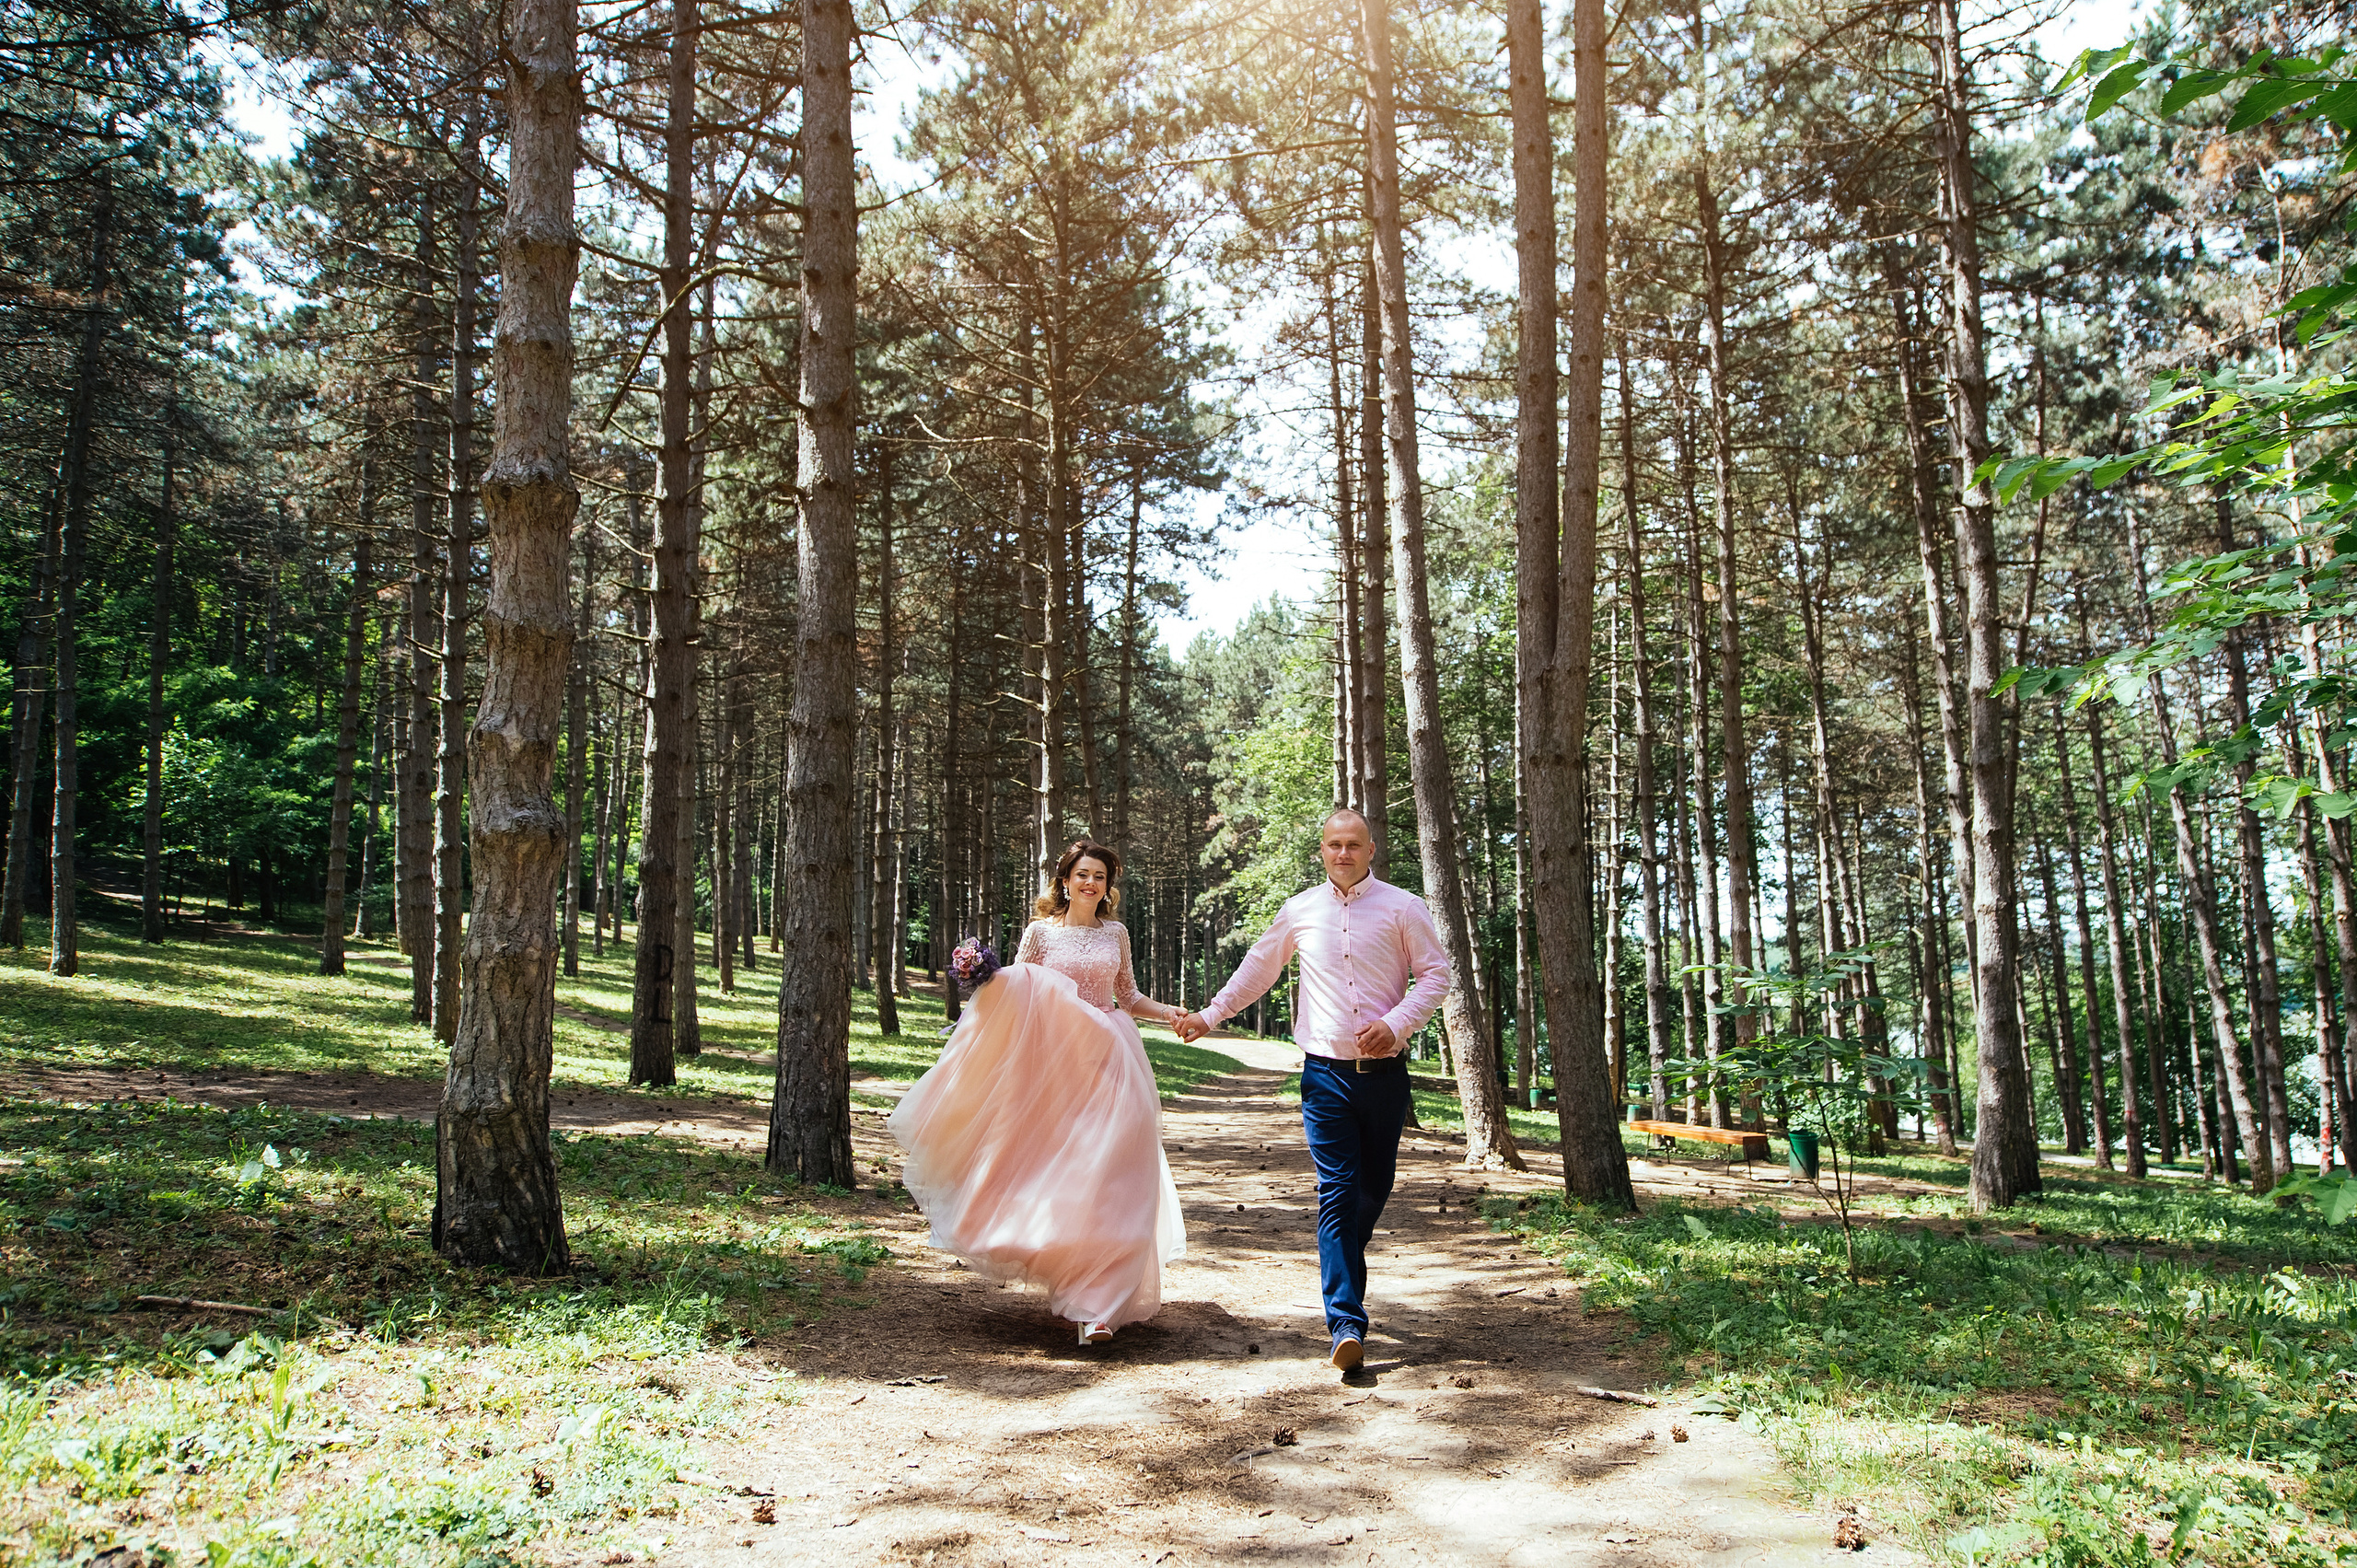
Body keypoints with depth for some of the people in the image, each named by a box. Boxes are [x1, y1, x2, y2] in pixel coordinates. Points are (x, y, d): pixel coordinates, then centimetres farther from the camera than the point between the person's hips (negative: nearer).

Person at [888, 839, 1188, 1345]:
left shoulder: (1116, 934, 10)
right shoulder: (1041, 931, 3)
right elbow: (1011, 992, 7)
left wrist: (1171, 1014, 5)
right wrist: (982, 978, -12)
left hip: (1107, 1064, 1)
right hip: (1054, 1060, -1)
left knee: (1102, 1181, -7)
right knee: (1055, 1177, -1)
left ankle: (1098, 1302, -7)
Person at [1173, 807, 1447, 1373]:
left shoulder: (1402, 907, 2)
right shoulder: (1300, 911, 7)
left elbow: (1435, 973, 2)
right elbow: (1258, 967, 21)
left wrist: (1396, 1024, -12)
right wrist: (1210, 1015, 23)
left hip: (1384, 1070, 0)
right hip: (1326, 1072, 0)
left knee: (1375, 1189, 10)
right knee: (1337, 1191, -9)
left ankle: (1343, 1275, 37)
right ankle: (1346, 1323, -13)